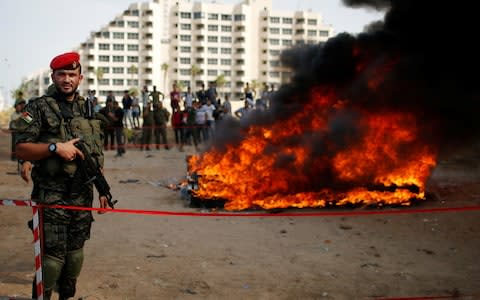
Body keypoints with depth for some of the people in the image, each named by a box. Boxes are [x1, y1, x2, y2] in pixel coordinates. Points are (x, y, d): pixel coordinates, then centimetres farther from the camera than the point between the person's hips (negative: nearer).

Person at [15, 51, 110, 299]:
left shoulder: (89, 109, 11)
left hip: (83, 194, 5)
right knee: (53, 254, -4)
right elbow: (21, 149, -9)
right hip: (52, 196, -5)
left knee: (76, 250, 12)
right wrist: (55, 147, -21)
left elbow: (97, 155, 16)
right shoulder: (38, 108, -4)